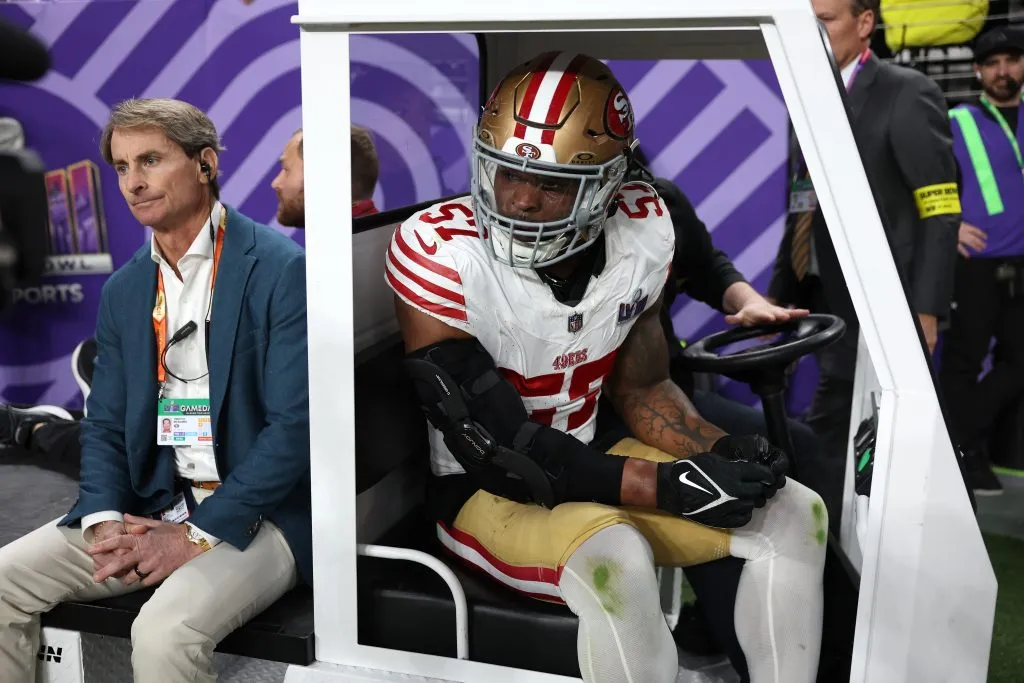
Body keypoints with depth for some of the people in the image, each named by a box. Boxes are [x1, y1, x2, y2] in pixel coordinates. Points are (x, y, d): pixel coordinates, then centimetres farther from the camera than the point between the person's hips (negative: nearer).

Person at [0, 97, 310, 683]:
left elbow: (296, 424, -17)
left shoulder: (282, 268, -12)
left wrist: (199, 535, -17)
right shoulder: (123, 290, 11)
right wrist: (104, 520, -7)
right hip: (150, 508, 7)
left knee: (164, 634, -30)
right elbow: (105, 424, 12)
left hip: (257, 513, -6)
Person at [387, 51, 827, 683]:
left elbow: (641, 386, 6)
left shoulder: (641, 234, -8)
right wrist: (664, 486, -27)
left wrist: (719, 452, -14)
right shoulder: (441, 254, -24)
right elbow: (495, 447, -24)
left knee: (795, 513, -5)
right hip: (484, 489, -5)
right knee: (614, 560, -35)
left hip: (589, 463, 6)